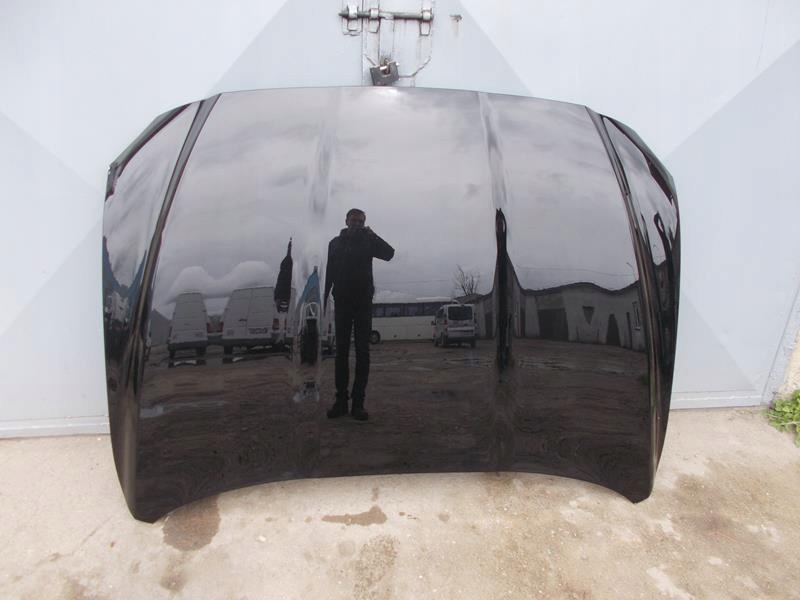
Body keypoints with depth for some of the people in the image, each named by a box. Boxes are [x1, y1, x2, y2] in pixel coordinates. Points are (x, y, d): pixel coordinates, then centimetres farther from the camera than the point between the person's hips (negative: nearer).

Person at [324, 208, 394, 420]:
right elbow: (329, 274, 7)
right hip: (342, 303, 1)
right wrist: (324, 300, 0)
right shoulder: (335, 243, 10)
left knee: (362, 352, -2)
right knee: (341, 352, 3)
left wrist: (372, 235, -11)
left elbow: (389, 253, -10)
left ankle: (358, 402, 1)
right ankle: (341, 400, 8)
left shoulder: (367, 241, 6)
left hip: (363, 303, -1)